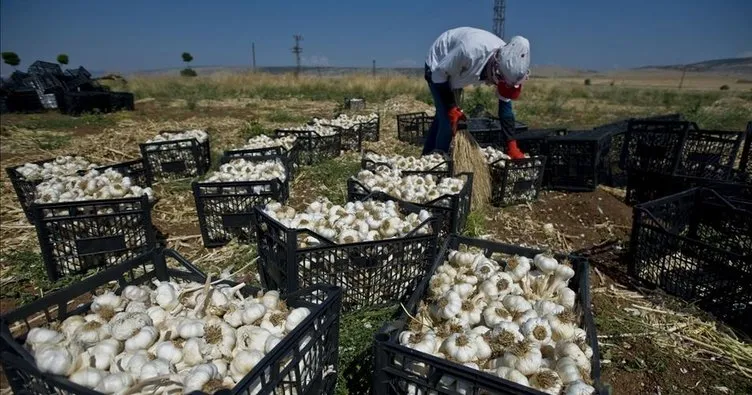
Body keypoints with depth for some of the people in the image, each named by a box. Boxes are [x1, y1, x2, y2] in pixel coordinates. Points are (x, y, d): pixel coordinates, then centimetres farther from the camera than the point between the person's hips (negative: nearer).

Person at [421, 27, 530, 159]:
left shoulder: (506, 62, -22)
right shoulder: (471, 51, -42)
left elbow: (505, 105, -15)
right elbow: (440, 74, -27)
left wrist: (512, 146, -17)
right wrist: (452, 108, -27)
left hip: (454, 71, 7)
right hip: (437, 68, -7)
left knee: (443, 116, 17)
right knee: (448, 122, -16)